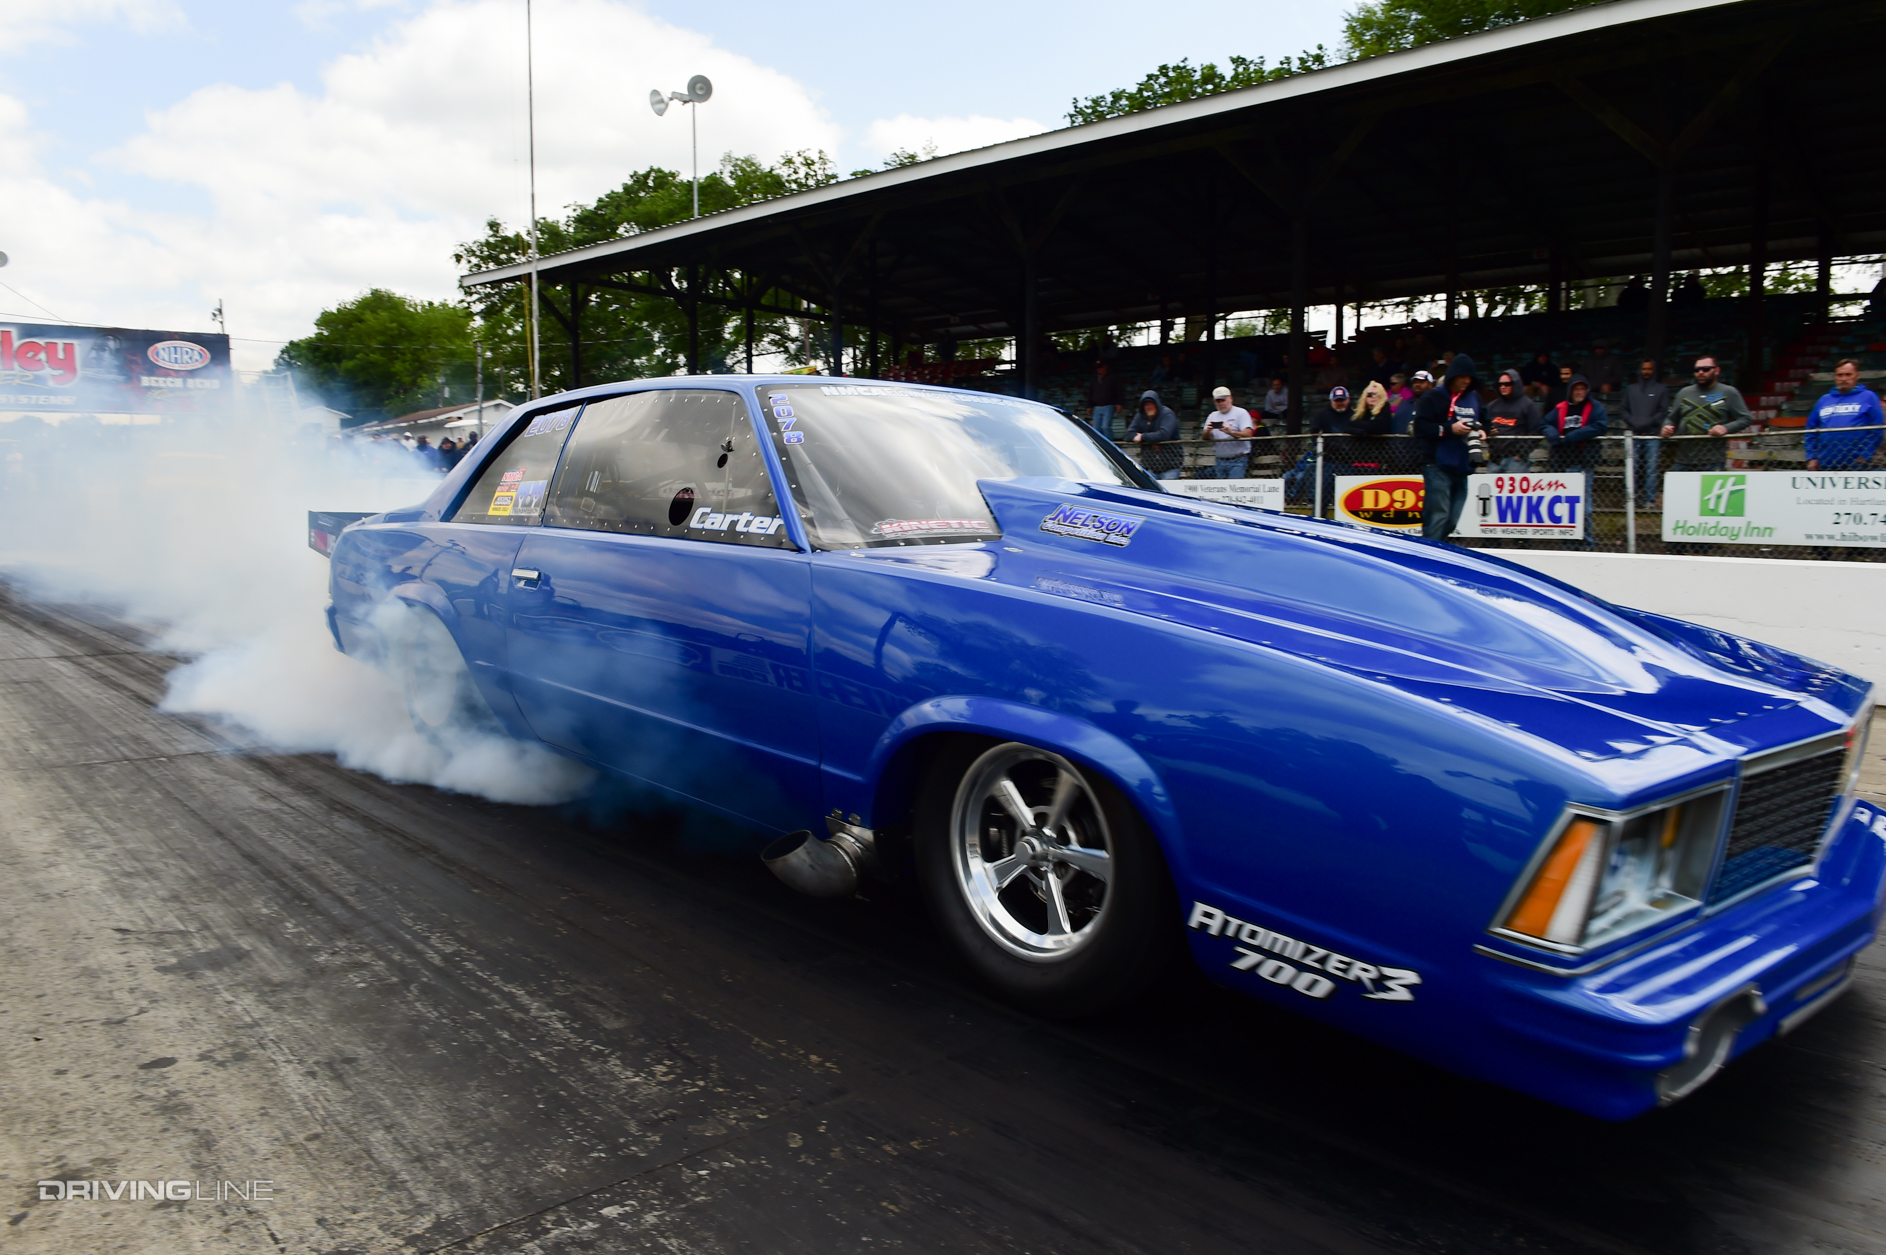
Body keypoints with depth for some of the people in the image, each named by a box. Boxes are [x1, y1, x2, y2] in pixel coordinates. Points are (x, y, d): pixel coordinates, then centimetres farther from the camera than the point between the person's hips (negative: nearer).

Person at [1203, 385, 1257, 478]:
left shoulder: (1241, 413, -1)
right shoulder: (1213, 416, 16)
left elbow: (1248, 434, -15)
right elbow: (1205, 438, 7)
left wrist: (1230, 432, -32)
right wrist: (1207, 431, -17)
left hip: (1238, 461, -6)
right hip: (1220, 461, 6)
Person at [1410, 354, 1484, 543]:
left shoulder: (1475, 398, 15)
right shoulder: (1432, 397, -2)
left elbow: (1484, 422, 28)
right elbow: (1420, 428, -10)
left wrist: (1481, 431, 5)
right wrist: (1449, 429, -16)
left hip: (1462, 468, 6)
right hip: (1437, 467, -6)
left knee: (1453, 520, 6)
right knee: (1438, 515, -13)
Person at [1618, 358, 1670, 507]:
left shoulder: (1661, 389, 8)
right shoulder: (1631, 388, 15)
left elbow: (1663, 411, 1)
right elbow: (1623, 409, 11)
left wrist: (1648, 422, -11)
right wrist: (1633, 422, -6)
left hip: (1653, 435, -2)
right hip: (1634, 434, 2)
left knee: (1651, 468, -5)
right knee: (1633, 468, 0)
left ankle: (1650, 499, -4)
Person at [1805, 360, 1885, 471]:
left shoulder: (1868, 397, 4)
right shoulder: (1823, 400, 15)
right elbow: (1811, 430, 14)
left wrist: (1865, 456, -11)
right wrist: (1811, 457, 4)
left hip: (1856, 466, -4)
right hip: (1825, 466, 4)